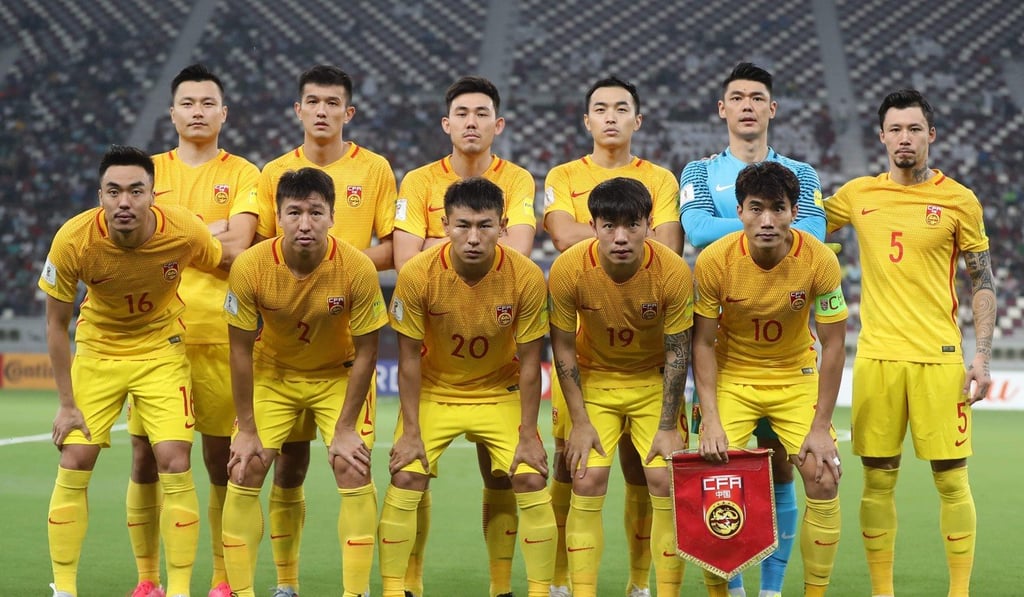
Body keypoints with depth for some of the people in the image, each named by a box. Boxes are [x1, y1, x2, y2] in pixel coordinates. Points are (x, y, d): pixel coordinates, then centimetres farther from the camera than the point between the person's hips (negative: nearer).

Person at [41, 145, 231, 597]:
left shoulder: (185, 232, -26)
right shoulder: (73, 240, -25)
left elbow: (228, 263, -2)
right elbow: (56, 325, -12)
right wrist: (67, 403, -12)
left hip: (162, 349, 0)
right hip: (96, 350, 0)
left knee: (174, 465, -11)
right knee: (73, 465, -6)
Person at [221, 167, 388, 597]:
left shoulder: (358, 268, -27)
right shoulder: (250, 267, -25)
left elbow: (365, 351, -15)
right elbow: (241, 350, -13)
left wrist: (345, 429, -15)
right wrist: (247, 430, -11)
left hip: (338, 375, -1)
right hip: (272, 373, 1)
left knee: (353, 470, -13)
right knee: (244, 473, -7)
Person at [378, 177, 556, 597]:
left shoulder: (527, 277, -22)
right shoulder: (418, 274, -23)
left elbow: (529, 363, -12)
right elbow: (409, 358, -13)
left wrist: (528, 435, -10)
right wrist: (411, 432, -12)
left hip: (501, 393, 0)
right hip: (433, 392, 0)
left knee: (531, 481, -8)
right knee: (405, 480, -10)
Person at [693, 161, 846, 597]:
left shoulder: (820, 260, -21)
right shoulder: (714, 260, -20)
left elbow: (833, 344, -13)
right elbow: (703, 342, -11)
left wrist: (820, 427, -15)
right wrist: (710, 421, -19)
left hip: (796, 377, 0)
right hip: (732, 377, 0)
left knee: (823, 479, -12)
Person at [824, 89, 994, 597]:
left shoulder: (958, 200, 2)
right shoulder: (858, 195, 7)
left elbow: (983, 284, 4)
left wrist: (982, 356, -3)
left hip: (939, 357, -2)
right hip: (876, 356, 2)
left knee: (951, 479, -1)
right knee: (878, 481, 5)